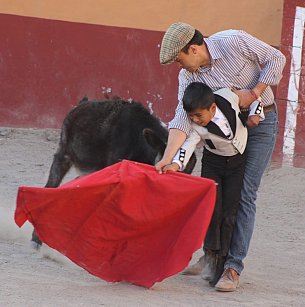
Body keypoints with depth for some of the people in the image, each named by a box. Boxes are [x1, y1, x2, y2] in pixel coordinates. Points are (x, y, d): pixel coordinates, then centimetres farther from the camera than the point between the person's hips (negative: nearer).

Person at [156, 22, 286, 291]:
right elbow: (183, 118, -19)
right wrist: (168, 158, -32)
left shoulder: (235, 42, -22)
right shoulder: (188, 77, -10)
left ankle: (233, 267, -10)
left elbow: (276, 59, -12)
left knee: (244, 194, -10)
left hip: (260, 120, -5)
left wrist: (253, 93, -22)